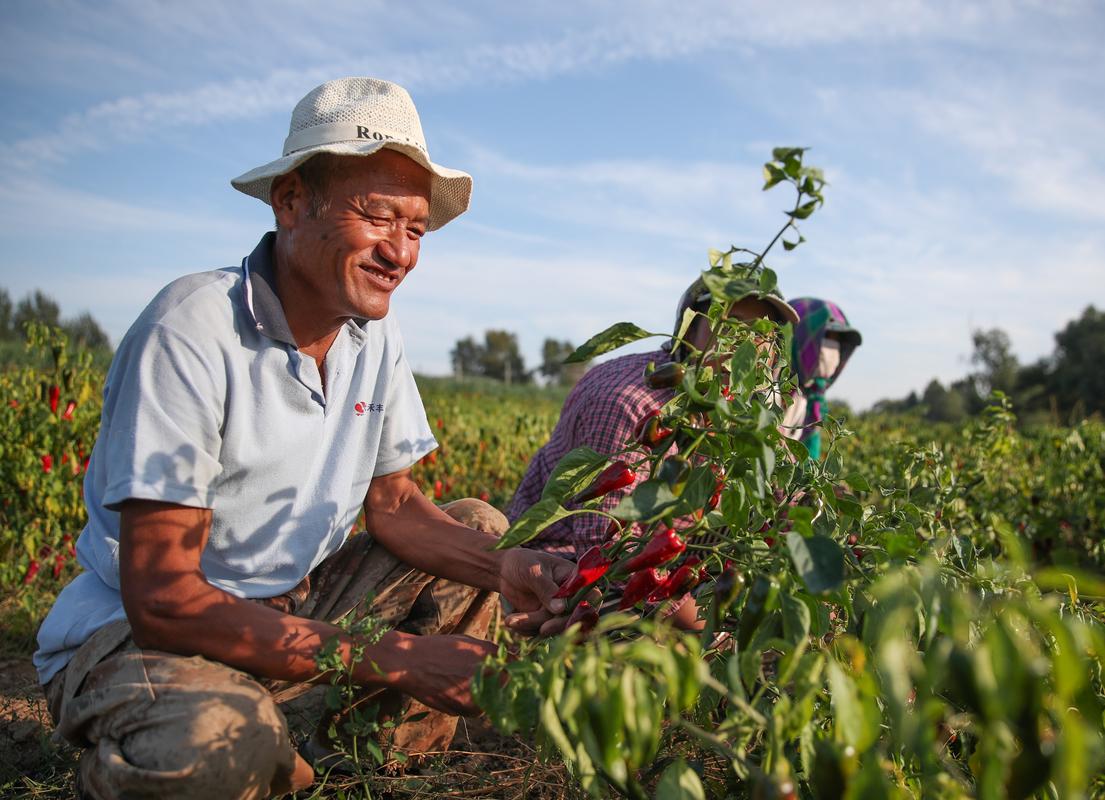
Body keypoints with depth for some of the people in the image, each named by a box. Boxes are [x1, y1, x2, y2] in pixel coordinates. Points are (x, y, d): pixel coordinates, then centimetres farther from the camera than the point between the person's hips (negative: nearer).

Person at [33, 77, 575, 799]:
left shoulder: (375, 333, -2)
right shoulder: (192, 330, -25)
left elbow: (394, 504, 4)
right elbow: (160, 598, -27)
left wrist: (503, 566, -17)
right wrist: (394, 659, -30)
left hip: (294, 605, 7)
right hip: (136, 632, -7)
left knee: (483, 526, 3)